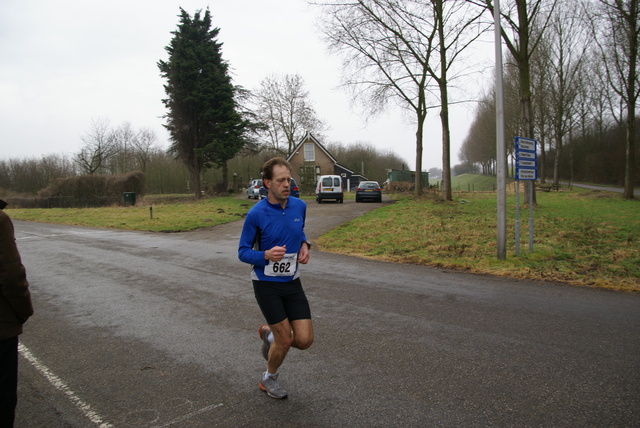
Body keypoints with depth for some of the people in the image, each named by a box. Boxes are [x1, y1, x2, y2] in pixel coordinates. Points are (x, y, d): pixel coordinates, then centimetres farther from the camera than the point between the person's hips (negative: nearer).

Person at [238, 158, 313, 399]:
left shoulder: (299, 206, -2)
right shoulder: (256, 214, -16)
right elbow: (243, 252, -8)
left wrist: (304, 246, -2)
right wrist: (266, 255, -27)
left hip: (292, 282, 5)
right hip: (267, 284, -4)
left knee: (305, 340, -1)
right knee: (285, 341, 0)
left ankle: (269, 334, 32)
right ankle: (269, 379, 32)